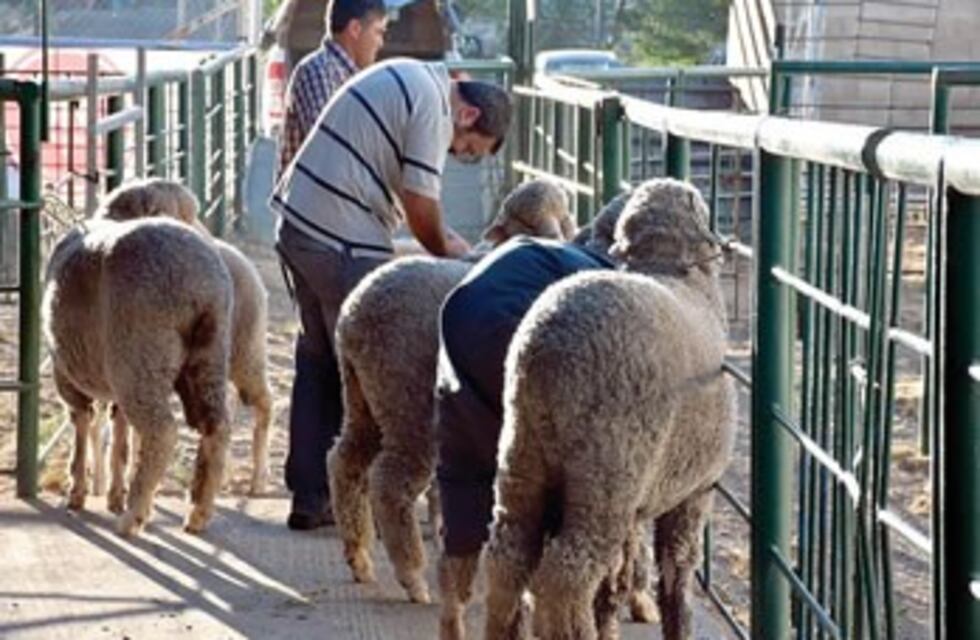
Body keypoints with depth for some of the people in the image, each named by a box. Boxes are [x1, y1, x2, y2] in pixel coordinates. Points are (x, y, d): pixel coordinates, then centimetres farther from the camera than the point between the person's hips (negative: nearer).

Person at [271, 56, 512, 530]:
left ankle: (310, 496, 21)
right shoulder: (434, 109, -14)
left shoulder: (405, 78, 16)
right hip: (343, 243, -10)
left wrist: (440, 238, 14)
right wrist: (447, 251, 6)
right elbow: (421, 210, -13)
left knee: (319, 361, 16)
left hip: (298, 222, 10)